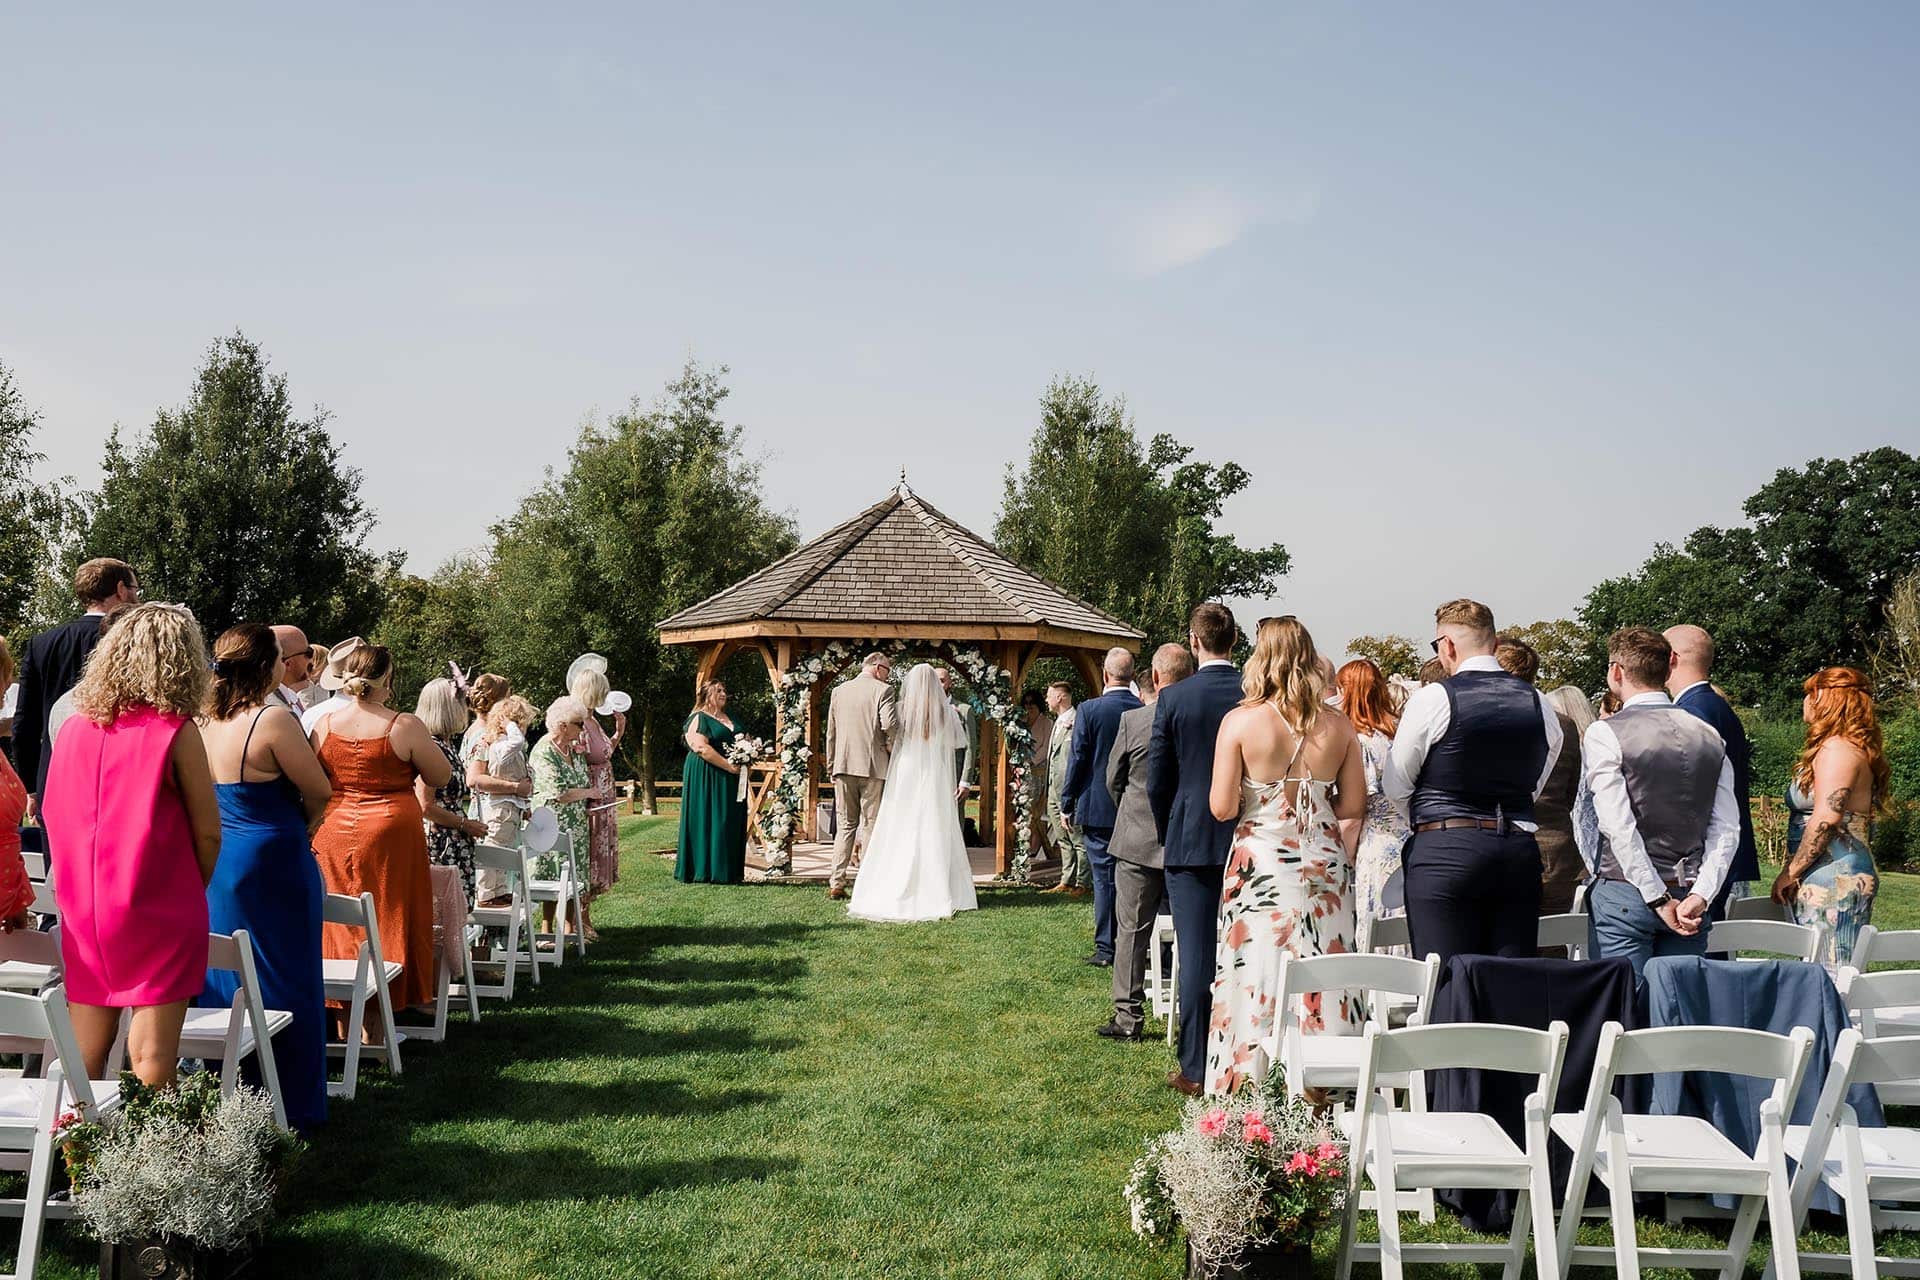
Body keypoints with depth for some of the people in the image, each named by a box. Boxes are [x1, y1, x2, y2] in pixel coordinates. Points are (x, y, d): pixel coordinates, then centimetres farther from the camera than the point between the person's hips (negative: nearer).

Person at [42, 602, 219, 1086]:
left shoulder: (74, 727, 3)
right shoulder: (177, 732, -11)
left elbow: (52, 816, 11)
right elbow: (207, 833, -9)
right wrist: (190, 892, 8)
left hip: (82, 914, 5)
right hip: (157, 914, -5)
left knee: (83, 1056, 14)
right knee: (152, 1057, -1)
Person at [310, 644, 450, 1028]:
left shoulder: (324, 724, -1)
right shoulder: (405, 726, -13)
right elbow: (440, 777, -3)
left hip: (334, 834, 4)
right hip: (390, 836, -4)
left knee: (341, 923, 13)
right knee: (387, 923, 6)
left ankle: (345, 1028, 19)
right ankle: (375, 1031, 10)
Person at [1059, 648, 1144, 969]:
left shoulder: (1089, 710, -11)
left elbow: (1078, 760, -9)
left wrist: (1067, 804, 1)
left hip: (1097, 809, -3)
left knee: (1104, 878, 1)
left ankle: (1106, 949, 4)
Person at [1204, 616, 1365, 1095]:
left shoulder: (1240, 720, -8)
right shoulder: (1339, 726, 1)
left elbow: (1222, 807, -9)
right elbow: (1353, 808, 5)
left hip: (1261, 864, -3)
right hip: (1325, 868, 3)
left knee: (1259, 979, 3)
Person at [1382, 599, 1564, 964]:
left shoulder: (1433, 698, -7)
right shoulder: (1539, 704, 7)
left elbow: (1396, 786, 1)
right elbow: (1534, 786, 17)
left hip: (1444, 853, -5)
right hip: (1519, 850, 5)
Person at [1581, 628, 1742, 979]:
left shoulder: (1605, 733, -8)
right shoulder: (1709, 736, 9)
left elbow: (1620, 828, -14)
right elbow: (1727, 831, 2)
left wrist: (1658, 900, -11)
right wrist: (1699, 896, -5)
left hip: (1623, 897, -5)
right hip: (1689, 897, 5)